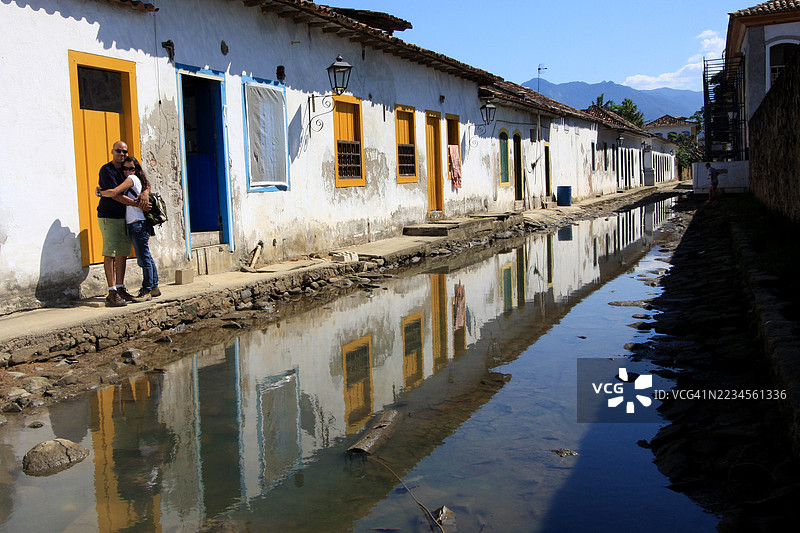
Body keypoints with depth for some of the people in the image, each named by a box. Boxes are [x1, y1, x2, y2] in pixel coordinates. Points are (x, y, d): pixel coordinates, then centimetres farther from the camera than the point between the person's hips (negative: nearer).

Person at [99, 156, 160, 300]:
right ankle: (154, 287, 20)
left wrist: (99, 192, -2)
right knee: (146, 258, 14)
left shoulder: (132, 179, -8)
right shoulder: (137, 181, 20)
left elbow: (114, 193, -16)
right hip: (138, 225, 10)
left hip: (137, 224, -10)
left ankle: (147, 291, -3)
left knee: (144, 258, -6)